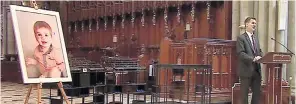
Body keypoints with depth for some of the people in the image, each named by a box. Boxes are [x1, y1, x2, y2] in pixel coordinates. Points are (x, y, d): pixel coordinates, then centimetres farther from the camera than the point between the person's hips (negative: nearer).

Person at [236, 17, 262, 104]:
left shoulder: (256, 37, 17)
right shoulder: (241, 38, -7)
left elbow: (259, 51, 18)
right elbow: (241, 53, -16)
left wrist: (261, 57, -5)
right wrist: (253, 59, -24)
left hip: (256, 70, 7)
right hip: (246, 70, -7)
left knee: (257, 92, 8)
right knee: (244, 93, 2)